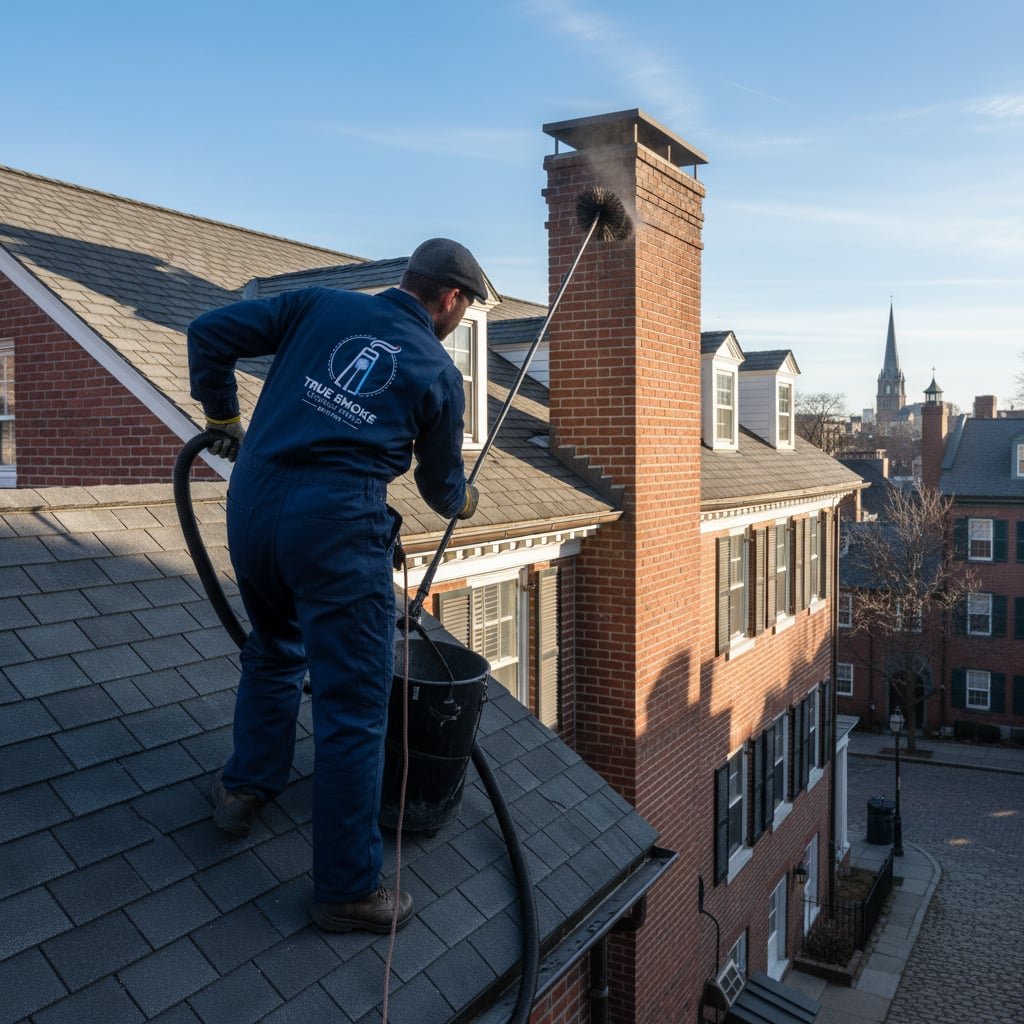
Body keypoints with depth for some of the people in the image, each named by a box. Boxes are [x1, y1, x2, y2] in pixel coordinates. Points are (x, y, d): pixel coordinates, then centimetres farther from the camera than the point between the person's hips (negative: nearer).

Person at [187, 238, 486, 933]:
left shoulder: (322, 305, 13)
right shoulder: (439, 374, 7)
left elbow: (210, 333, 9)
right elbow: (441, 486, 18)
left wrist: (224, 418, 23)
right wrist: (465, 501, 41)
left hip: (251, 504, 5)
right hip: (337, 525, -5)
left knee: (275, 648, 31)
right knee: (353, 709, 3)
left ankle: (245, 787, 42)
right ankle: (347, 888, 12)